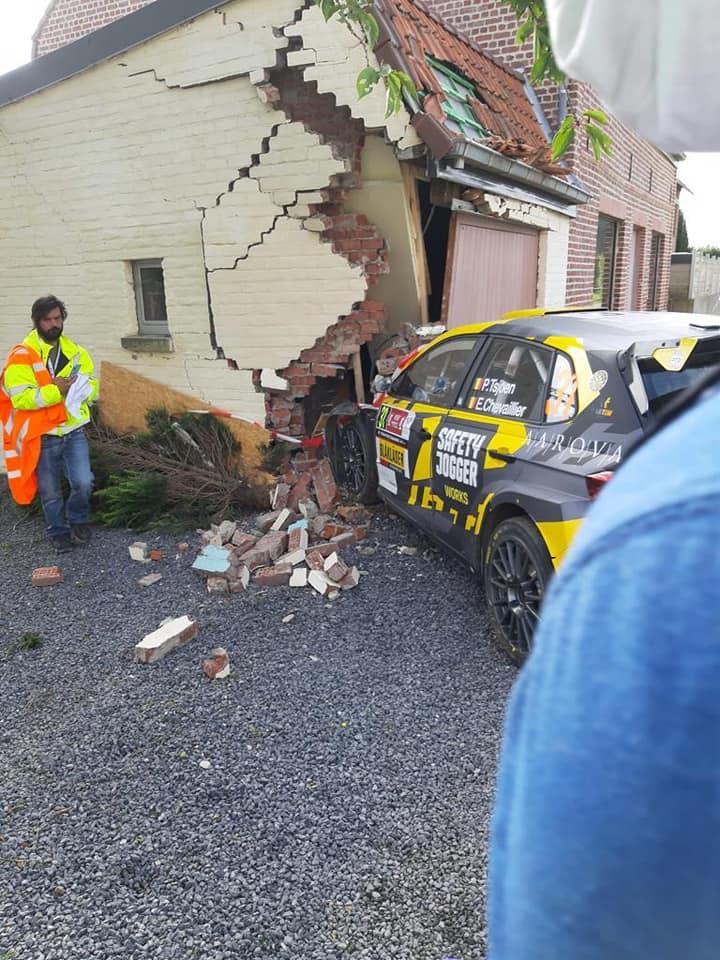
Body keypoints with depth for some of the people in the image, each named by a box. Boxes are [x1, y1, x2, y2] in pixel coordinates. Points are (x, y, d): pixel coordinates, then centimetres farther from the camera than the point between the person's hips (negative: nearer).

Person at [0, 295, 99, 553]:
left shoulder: (75, 352, 7)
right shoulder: (22, 356, -9)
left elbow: (92, 386, 6)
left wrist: (72, 387, -15)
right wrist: (57, 391, -22)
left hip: (74, 431, 3)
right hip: (43, 437, -3)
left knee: (84, 483, -7)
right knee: (50, 492, 10)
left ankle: (78, 520, 23)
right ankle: (59, 532, 33)